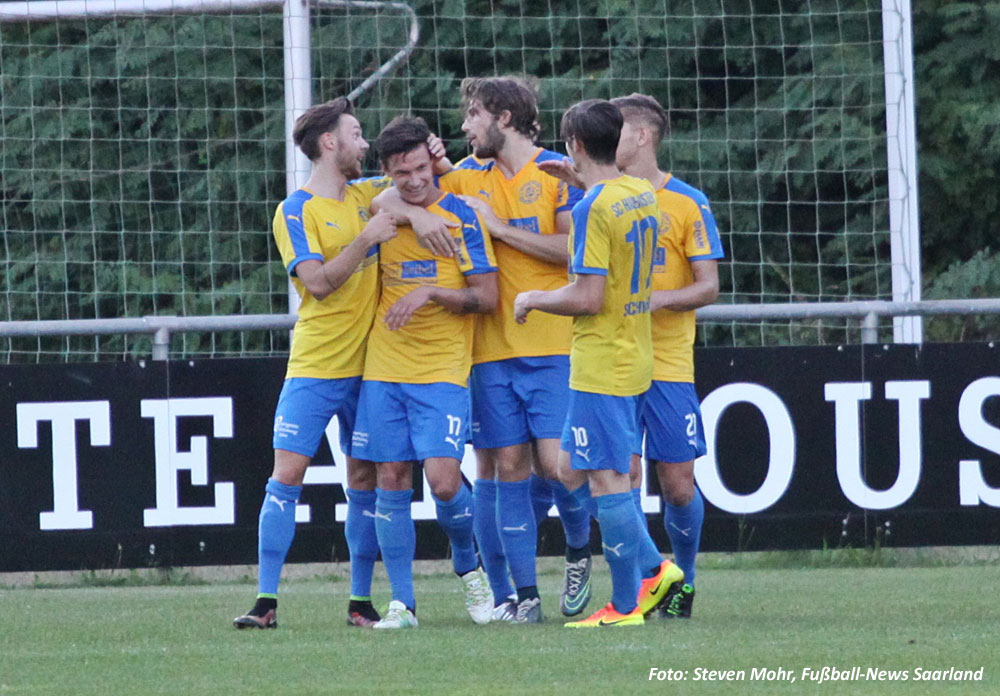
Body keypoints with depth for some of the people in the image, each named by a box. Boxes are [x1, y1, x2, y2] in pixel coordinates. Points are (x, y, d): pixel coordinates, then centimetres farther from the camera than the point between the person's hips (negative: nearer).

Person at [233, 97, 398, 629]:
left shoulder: (366, 197, 10)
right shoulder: (297, 212, -6)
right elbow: (318, 281, -16)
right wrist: (367, 238, -18)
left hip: (368, 365, 5)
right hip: (314, 366, -5)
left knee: (365, 481, 6)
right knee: (287, 474, -9)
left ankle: (360, 602, 11)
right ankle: (266, 601, -8)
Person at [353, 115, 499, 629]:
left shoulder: (462, 217, -4)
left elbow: (486, 297, -7)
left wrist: (431, 292, -17)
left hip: (442, 370, -4)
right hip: (384, 370, 4)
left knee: (443, 479, -14)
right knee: (391, 480, 1)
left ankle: (467, 565, 15)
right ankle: (401, 602, 6)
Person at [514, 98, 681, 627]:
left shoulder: (594, 207, -17)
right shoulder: (643, 194, 9)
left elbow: (588, 297, -21)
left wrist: (534, 299, -3)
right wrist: (584, 182, 27)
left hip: (601, 365, -9)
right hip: (634, 358, 9)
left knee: (606, 481, -4)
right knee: (573, 470, 15)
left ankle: (625, 606, -1)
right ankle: (652, 569, 13)